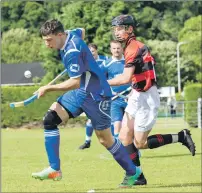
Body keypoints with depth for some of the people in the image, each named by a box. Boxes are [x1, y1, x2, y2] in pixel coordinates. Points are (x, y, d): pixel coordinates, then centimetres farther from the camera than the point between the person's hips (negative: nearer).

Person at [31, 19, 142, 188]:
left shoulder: (72, 52, -27)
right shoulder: (71, 34, -1)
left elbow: (75, 83, -29)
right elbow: (82, 31, 23)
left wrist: (48, 89, -25)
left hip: (96, 95, -9)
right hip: (79, 93, 9)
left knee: (105, 139, 3)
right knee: (50, 119, -9)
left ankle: (132, 172, 24)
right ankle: (54, 170, -11)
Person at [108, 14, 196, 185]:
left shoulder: (133, 47, -18)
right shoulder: (134, 46, 12)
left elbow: (126, 78, -27)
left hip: (146, 98, -9)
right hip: (138, 96, 9)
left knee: (140, 143, -4)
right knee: (125, 137, 4)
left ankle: (181, 137, 5)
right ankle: (137, 176, 8)